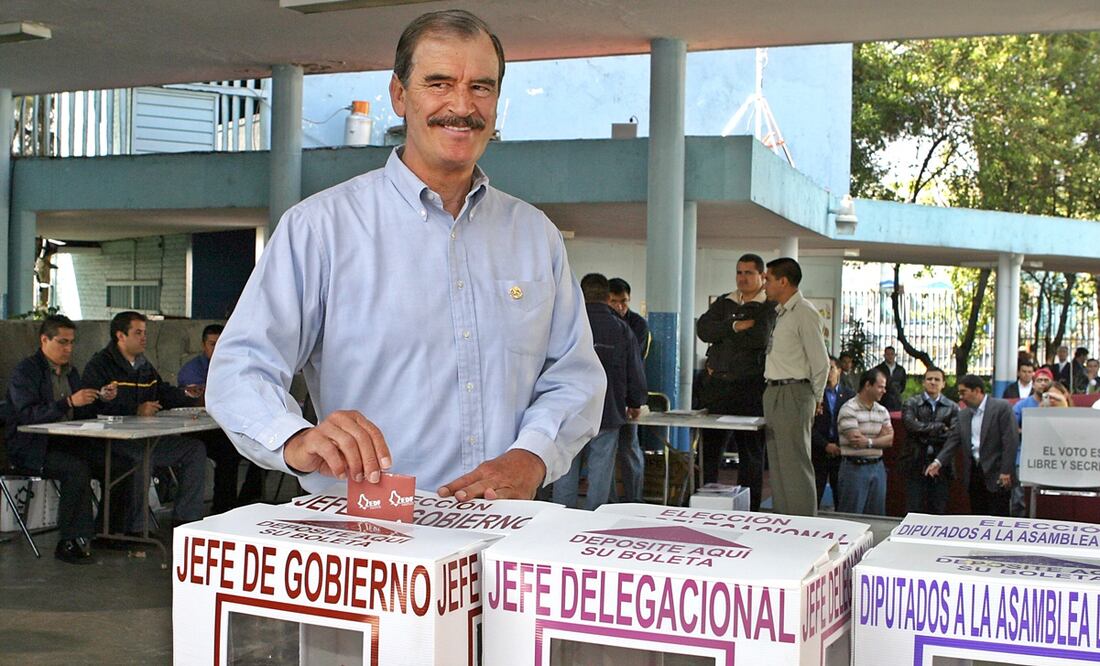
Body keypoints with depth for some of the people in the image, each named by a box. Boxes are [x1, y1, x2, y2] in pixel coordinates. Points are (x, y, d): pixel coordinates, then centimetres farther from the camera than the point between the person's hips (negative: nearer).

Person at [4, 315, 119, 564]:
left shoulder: (70, 371, 17)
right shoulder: (25, 371, -7)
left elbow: (82, 415, 19)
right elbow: (27, 415, -21)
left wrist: (100, 398, 0)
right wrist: (69, 402, -27)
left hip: (66, 443, 7)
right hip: (30, 448, -7)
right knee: (78, 468, -32)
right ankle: (70, 542, -24)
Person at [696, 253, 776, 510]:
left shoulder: (770, 307, 1)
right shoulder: (723, 303, 16)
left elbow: (759, 338, -16)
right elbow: (703, 329, 0)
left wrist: (721, 335, -5)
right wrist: (735, 326, -13)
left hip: (749, 388, -4)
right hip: (716, 386, 5)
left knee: (751, 455, 2)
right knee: (709, 449, 5)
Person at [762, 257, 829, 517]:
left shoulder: (804, 313, -11)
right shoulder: (779, 313, 16)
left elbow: (820, 361, -12)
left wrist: (815, 397, -3)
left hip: (793, 393, -9)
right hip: (774, 393, 9)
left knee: (795, 463, -8)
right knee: (777, 463, 11)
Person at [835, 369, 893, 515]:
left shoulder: (883, 411, 12)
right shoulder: (849, 409, -10)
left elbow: (889, 440, 4)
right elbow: (856, 440, -17)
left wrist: (869, 442, -12)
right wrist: (880, 437, -5)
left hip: (877, 467, 7)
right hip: (855, 468, -6)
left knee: (876, 516, 9)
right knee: (851, 516, -3)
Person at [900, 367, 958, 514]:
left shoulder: (952, 408, 7)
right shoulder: (911, 404, 5)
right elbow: (911, 425, -13)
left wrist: (926, 437, -10)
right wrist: (940, 427, -11)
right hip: (916, 465, -1)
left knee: (939, 512, 4)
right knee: (914, 510, -2)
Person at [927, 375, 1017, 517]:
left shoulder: (1002, 408, -7)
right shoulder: (963, 414, 12)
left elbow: (1010, 441, -11)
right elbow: (953, 440, 10)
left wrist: (1006, 471, -16)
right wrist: (938, 462, -4)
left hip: (995, 473, -6)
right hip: (973, 473, 6)